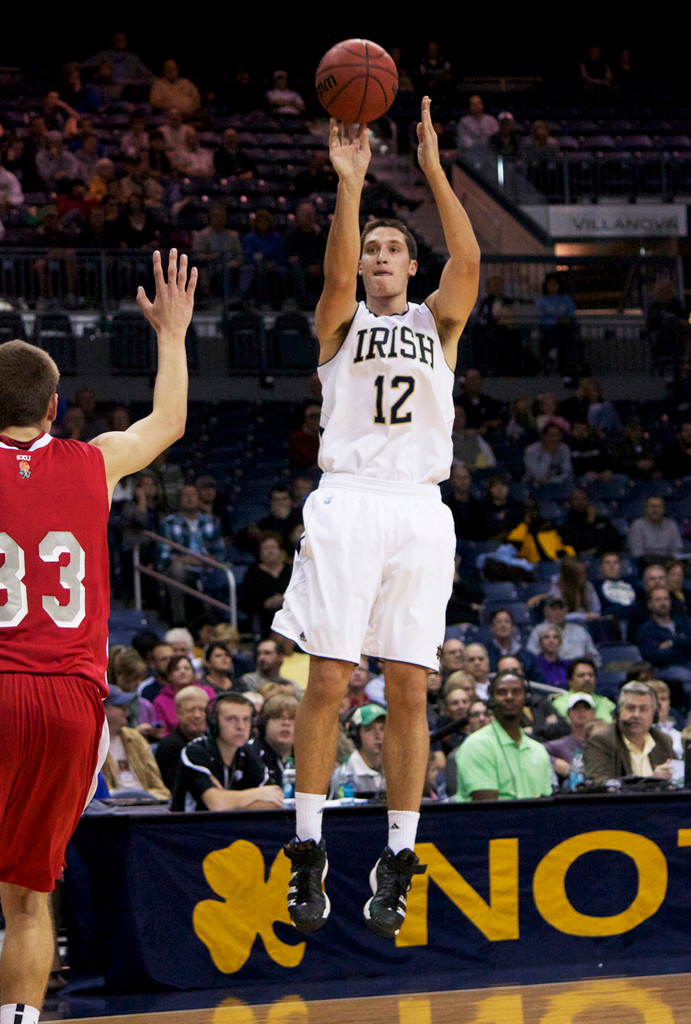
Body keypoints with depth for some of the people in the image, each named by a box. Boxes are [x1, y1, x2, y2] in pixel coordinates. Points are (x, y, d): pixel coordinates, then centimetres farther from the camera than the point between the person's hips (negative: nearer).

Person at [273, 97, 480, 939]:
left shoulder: (437, 323, 16)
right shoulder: (341, 320, 12)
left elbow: (468, 256, -3)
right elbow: (338, 270, -11)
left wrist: (433, 168, -11)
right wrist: (350, 183, -23)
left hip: (420, 513, 2)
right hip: (348, 503, -2)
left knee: (408, 690, 1)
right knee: (327, 682, -5)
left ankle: (397, 860, 7)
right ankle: (308, 851, 3)